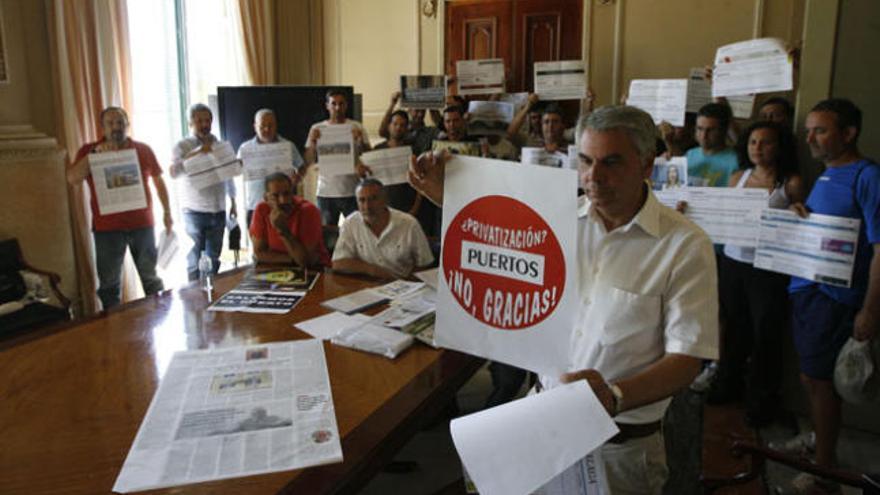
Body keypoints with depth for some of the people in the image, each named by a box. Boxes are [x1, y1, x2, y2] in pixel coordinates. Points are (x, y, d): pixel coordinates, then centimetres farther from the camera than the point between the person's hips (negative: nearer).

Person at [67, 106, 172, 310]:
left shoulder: (143, 150, 4)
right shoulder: (89, 151, 1)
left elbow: (158, 181, 14)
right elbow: (72, 178, -13)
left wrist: (167, 212, 11)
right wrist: (95, 153, -21)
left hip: (142, 224, 1)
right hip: (107, 228, -1)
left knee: (151, 278, 12)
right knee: (109, 284, 7)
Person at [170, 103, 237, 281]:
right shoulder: (182, 146, -3)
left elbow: (229, 176, 17)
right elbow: (174, 172, -19)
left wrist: (233, 203, 15)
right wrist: (195, 153, -27)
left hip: (218, 212, 4)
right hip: (195, 213, -4)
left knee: (213, 260, 12)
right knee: (195, 261, 3)